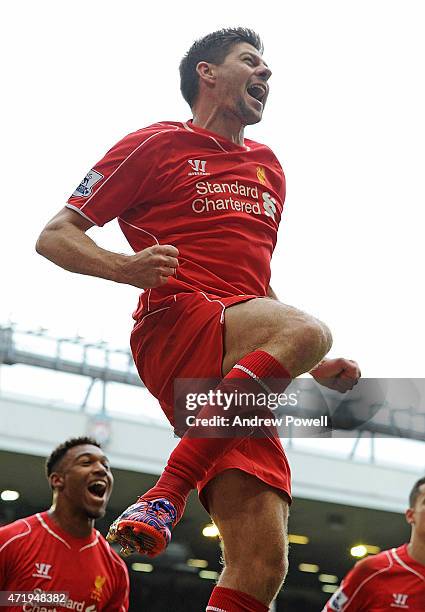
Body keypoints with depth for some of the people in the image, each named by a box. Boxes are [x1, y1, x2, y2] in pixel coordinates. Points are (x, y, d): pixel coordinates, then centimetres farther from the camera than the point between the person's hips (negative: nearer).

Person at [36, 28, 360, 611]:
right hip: (174, 326, -6)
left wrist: (313, 367, 21)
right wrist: (125, 267, -15)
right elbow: (54, 236, 6)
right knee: (306, 329, -36)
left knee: (261, 563, -11)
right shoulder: (157, 143, 10)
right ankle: (164, 497, -31)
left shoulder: (268, 166, 29)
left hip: (242, 372, 6)